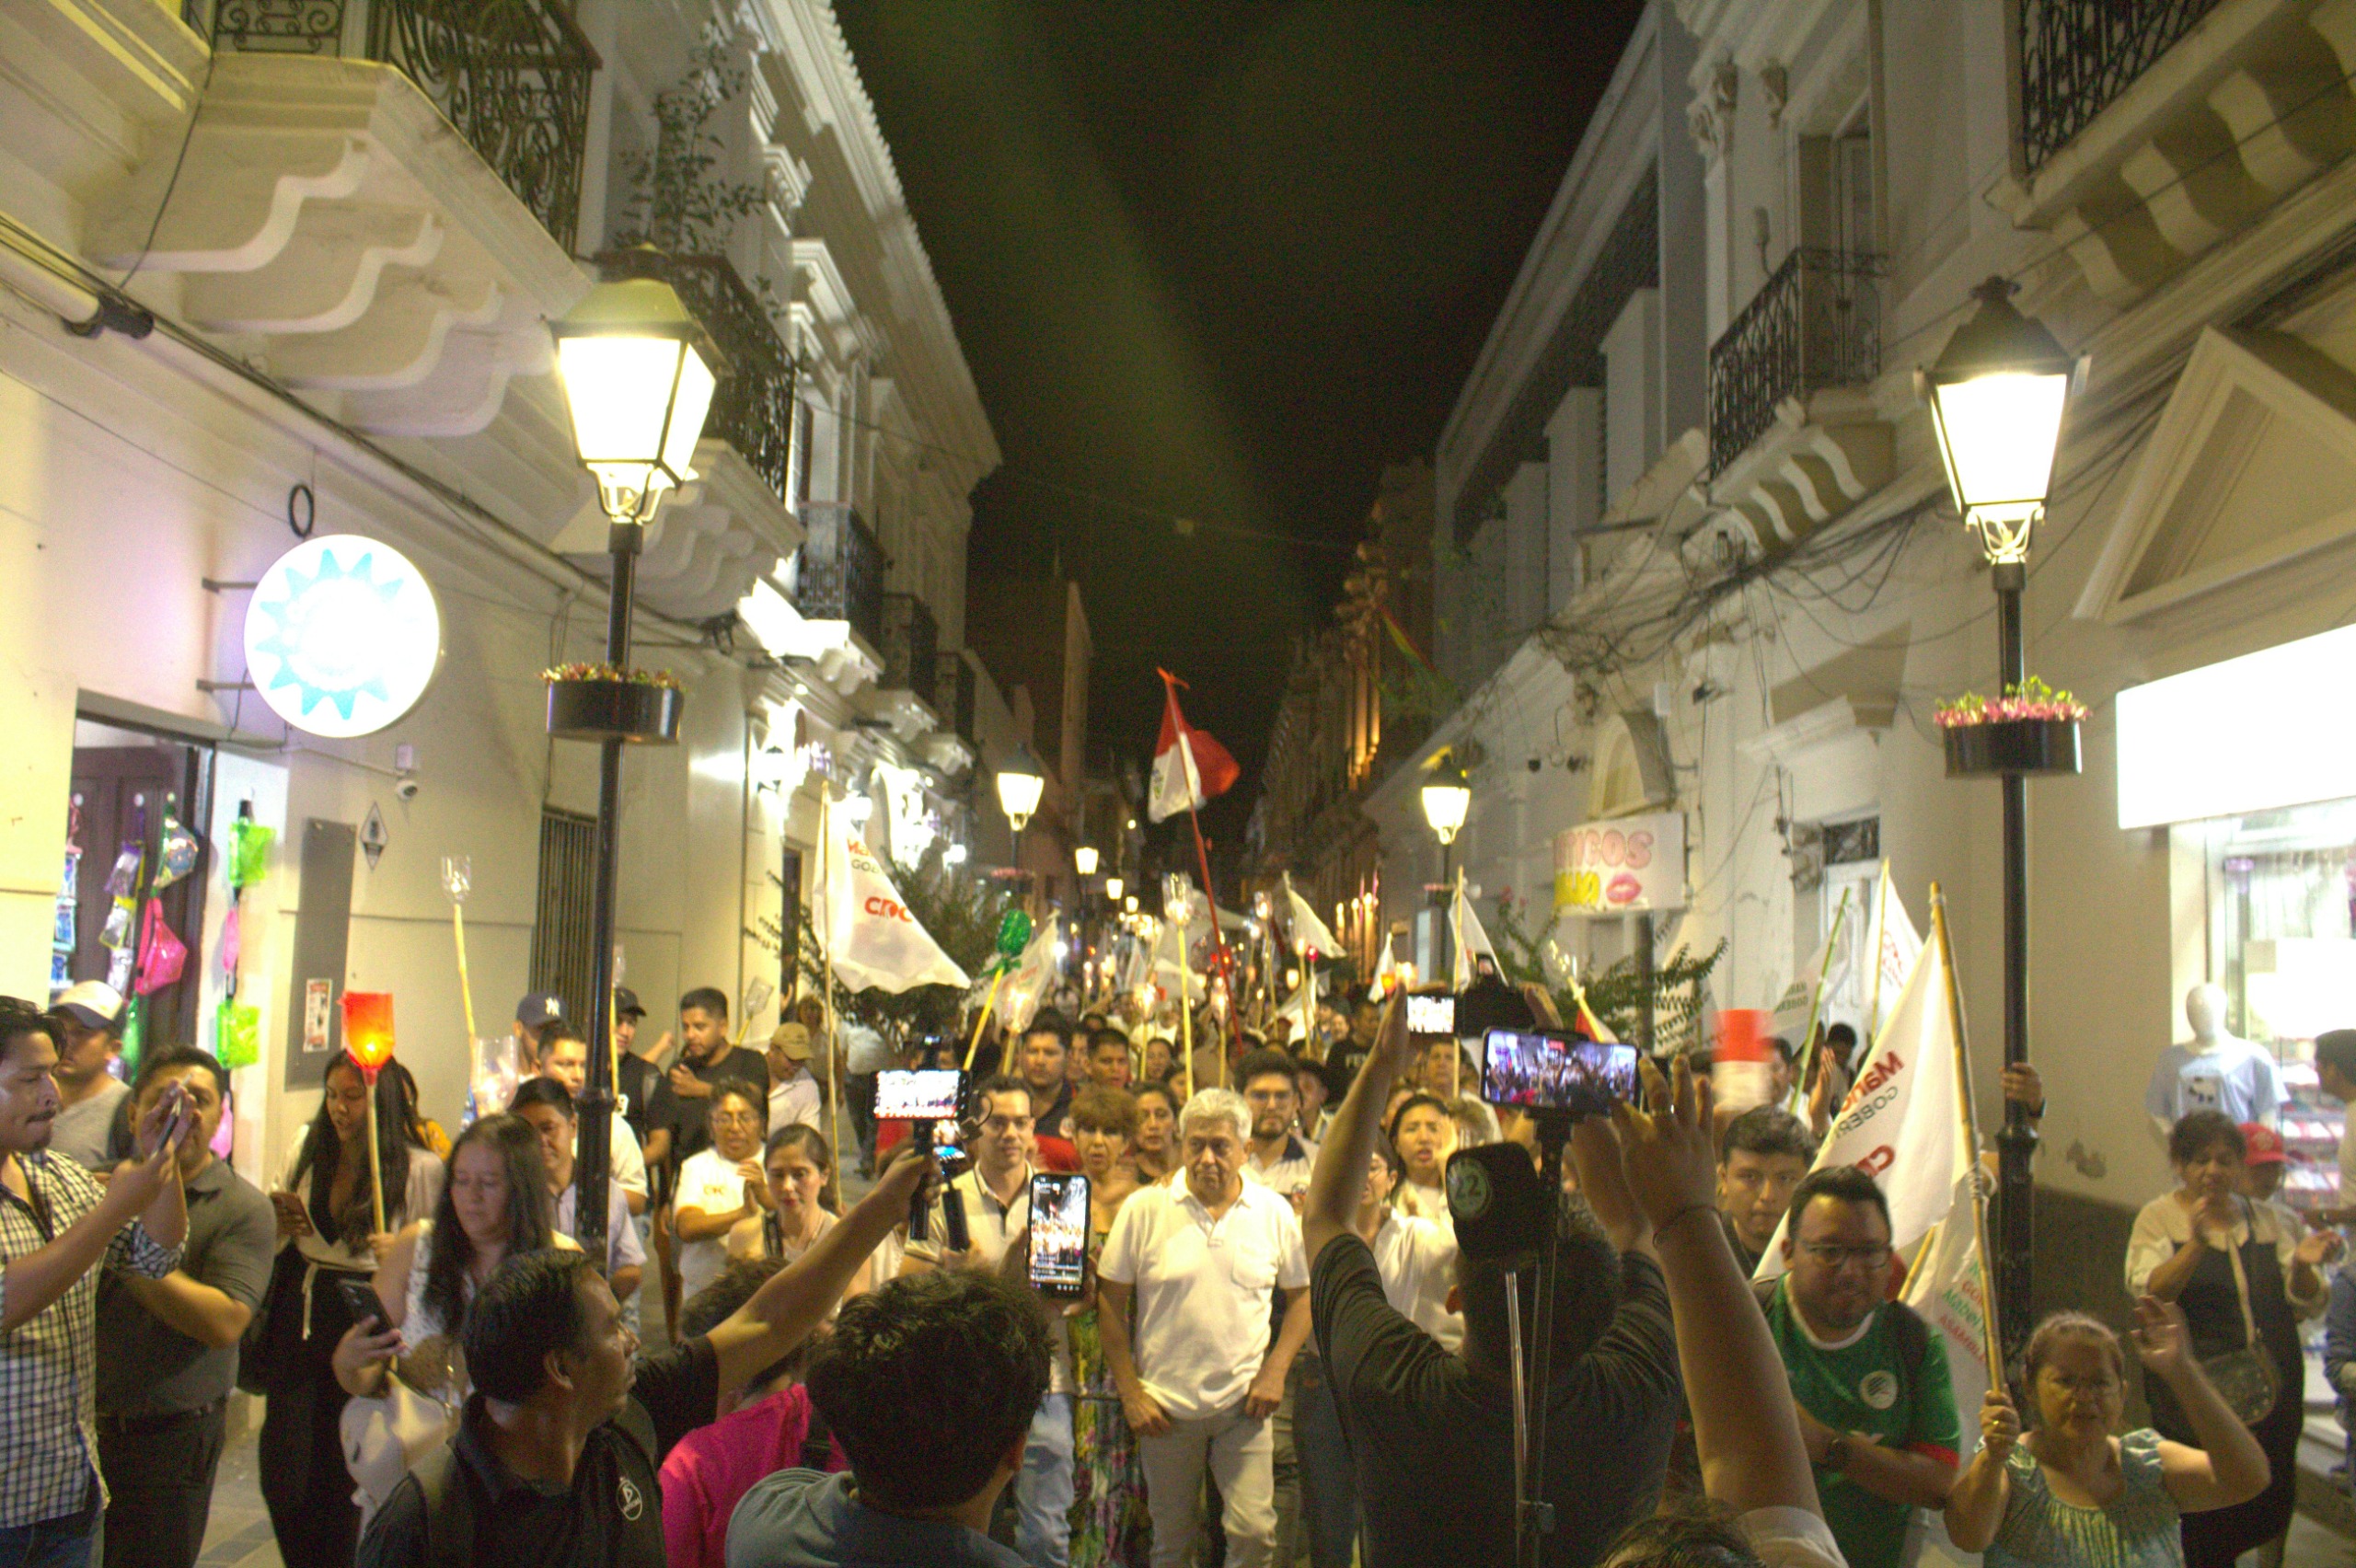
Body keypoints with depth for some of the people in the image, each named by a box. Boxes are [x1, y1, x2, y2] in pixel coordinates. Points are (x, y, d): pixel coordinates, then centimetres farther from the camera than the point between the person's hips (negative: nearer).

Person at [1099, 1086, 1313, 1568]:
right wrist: (1130, 1392, -5)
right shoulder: (1144, 1209, -5)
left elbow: (1302, 1294, 8)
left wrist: (1275, 1370, -3)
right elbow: (1111, 1301, -1)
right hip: (1166, 1405, 0)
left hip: (1244, 1405, 0)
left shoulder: (1275, 1213, 0)